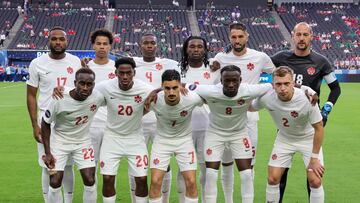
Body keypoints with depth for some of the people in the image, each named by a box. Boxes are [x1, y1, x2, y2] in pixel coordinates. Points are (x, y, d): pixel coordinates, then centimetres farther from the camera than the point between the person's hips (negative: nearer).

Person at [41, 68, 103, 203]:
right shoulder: (59, 101, -27)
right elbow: (46, 124, -11)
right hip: (60, 142, -2)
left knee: (90, 181, -3)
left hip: (83, 142, 2)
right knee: (55, 182, -5)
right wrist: (47, 153, -11)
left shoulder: (98, 98, -21)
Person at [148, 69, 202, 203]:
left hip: (184, 140, 0)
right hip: (162, 140, 0)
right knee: (155, 181, -7)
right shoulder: (154, 100, -25)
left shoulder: (192, 99, -26)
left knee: (191, 182, -6)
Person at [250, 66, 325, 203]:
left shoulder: (307, 98, -32)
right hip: (284, 139, 2)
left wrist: (314, 158, -16)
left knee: (315, 181, -10)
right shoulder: (266, 97, -25)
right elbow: (251, 107, 2)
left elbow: (319, 128, -19)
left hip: (308, 139, -2)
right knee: (272, 179, -3)